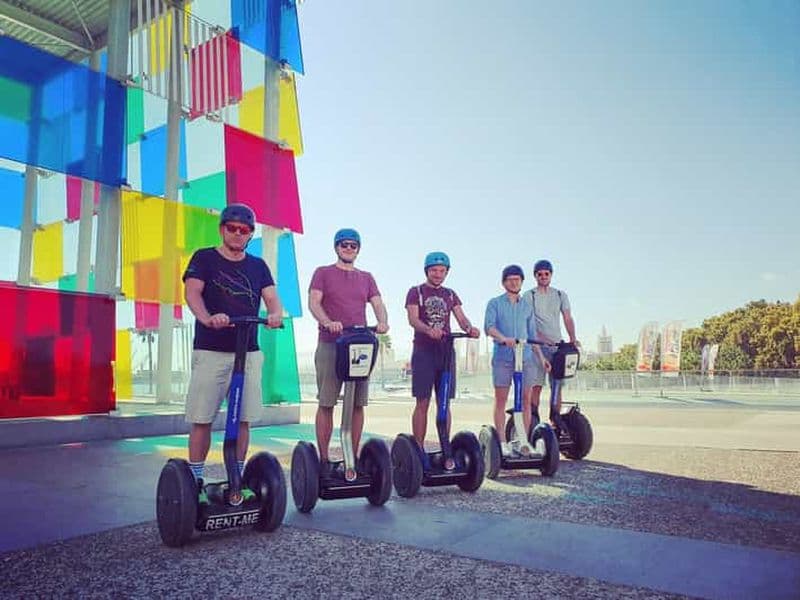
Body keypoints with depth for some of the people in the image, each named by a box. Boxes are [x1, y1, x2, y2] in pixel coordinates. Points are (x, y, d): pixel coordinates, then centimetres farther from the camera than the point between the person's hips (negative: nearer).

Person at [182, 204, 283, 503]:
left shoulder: (258, 266, 14)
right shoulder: (204, 258, 5)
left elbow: (271, 297, 3)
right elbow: (192, 292, -11)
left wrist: (275, 315, -23)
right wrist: (208, 319, -32)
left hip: (248, 352, 3)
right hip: (210, 352, -3)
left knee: (243, 419, 6)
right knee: (201, 419, -2)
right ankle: (196, 481, 10)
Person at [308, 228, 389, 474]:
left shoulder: (366, 278, 19)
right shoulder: (323, 273, 8)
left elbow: (378, 304, 7)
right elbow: (314, 302, -5)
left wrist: (382, 322, -16)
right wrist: (328, 322, -25)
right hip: (330, 345, -3)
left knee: (357, 404, 4)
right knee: (326, 403, -2)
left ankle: (354, 457, 13)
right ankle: (323, 459, 5)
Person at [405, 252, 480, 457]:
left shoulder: (450, 294, 16)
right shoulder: (416, 292, 3)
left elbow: (461, 318, 5)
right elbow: (413, 319, -12)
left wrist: (470, 328, -19)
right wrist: (428, 329, -33)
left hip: (446, 351, 4)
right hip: (424, 351, -4)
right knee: (422, 403, -3)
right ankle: (418, 449, 3)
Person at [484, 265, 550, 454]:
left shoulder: (527, 307, 17)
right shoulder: (495, 303, 5)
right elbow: (489, 326, -10)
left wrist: (541, 356, 14)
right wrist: (504, 338, -27)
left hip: (525, 357, 3)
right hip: (502, 357, -3)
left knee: (526, 400, 2)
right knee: (501, 400, 0)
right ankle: (502, 442, 7)